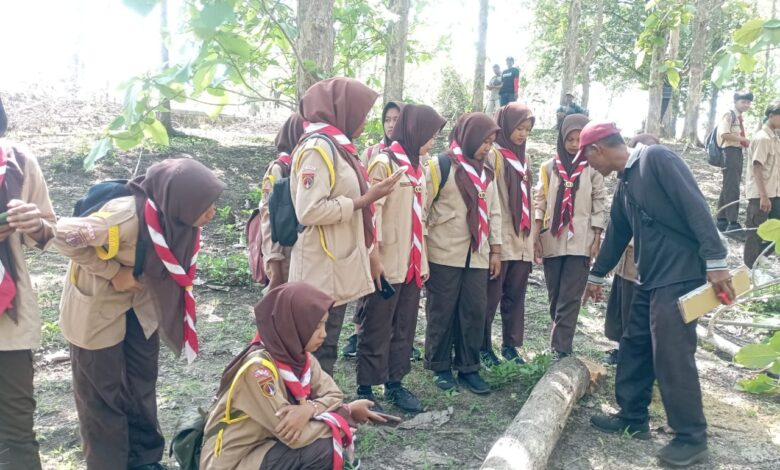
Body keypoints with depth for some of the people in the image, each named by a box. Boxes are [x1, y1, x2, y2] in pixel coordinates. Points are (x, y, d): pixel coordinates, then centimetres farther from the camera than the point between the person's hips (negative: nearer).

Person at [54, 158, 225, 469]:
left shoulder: (176, 217, -14)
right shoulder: (126, 218, -35)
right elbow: (63, 236, -31)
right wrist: (114, 272, -25)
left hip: (140, 302, 6)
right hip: (97, 306, -6)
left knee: (142, 385, 15)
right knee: (103, 393, 7)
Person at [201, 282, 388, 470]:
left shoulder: (299, 354, -5)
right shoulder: (258, 367, -28)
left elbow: (333, 394, -2)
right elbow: (291, 434, -27)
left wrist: (308, 409, -24)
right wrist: (348, 413, -16)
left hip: (266, 443, 8)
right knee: (323, 447, -22)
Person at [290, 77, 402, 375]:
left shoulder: (337, 147, 14)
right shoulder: (317, 147, -15)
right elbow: (309, 211, -24)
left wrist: (370, 254, 15)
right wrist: (365, 199, -17)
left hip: (337, 268, 9)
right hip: (322, 271, -9)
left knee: (325, 347, 17)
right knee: (319, 351, -1)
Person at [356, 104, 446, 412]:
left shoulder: (416, 167, 15)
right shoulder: (384, 163, -10)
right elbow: (371, 213, -15)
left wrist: (423, 260, 16)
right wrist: (373, 259, -18)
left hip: (411, 263, 8)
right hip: (387, 264, -8)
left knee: (404, 330, 14)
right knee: (377, 331, 2)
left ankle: (394, 384, 26)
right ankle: (365, 390, 13)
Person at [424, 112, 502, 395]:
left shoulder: (486, 173, 14)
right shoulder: (440, 166, -5)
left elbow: (494, 212, 17)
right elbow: (422, 208, -6)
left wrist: (495, 250, 12)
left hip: (477, 256, 5)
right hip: (444, 254, -5)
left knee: (475, 311, 6)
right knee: (442, 312, 4)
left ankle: (468, 368, 19)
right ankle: (441, 367, 18)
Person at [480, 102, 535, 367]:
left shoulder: (525, 159, 17)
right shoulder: (492, 156, -5)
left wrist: (532, 235, 16)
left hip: (522, 239, 6)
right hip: (499, 239, -6)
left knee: (515, 295, 10)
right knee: (491, 295, 0)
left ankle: (510, 345, 20)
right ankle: (483, 346, 11)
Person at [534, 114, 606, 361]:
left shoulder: (593, 168, 0)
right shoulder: (549, 167, 6)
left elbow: (599, 204, 1)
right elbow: (540, 202, 6)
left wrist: (597, 239, -3)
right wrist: (536, 235, 0)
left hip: (580, 242, -3)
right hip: (552, 240, 3)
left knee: (570, 298, -4)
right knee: (555, 297, 11)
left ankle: (561, 349, -1)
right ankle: (561, 340, 27)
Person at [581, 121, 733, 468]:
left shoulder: (656, 158, -11)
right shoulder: (626, 182, 16)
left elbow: (695, 206, -18)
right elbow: (618, 233, 27)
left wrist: (715, 261, -24)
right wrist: (597, 275, 35)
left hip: (680, 276, -9)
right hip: (650, 279, 9)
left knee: (673, 356, -6)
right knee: (634, 348, 14)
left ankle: (691, 437, 8)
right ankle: (632, 417, 28)